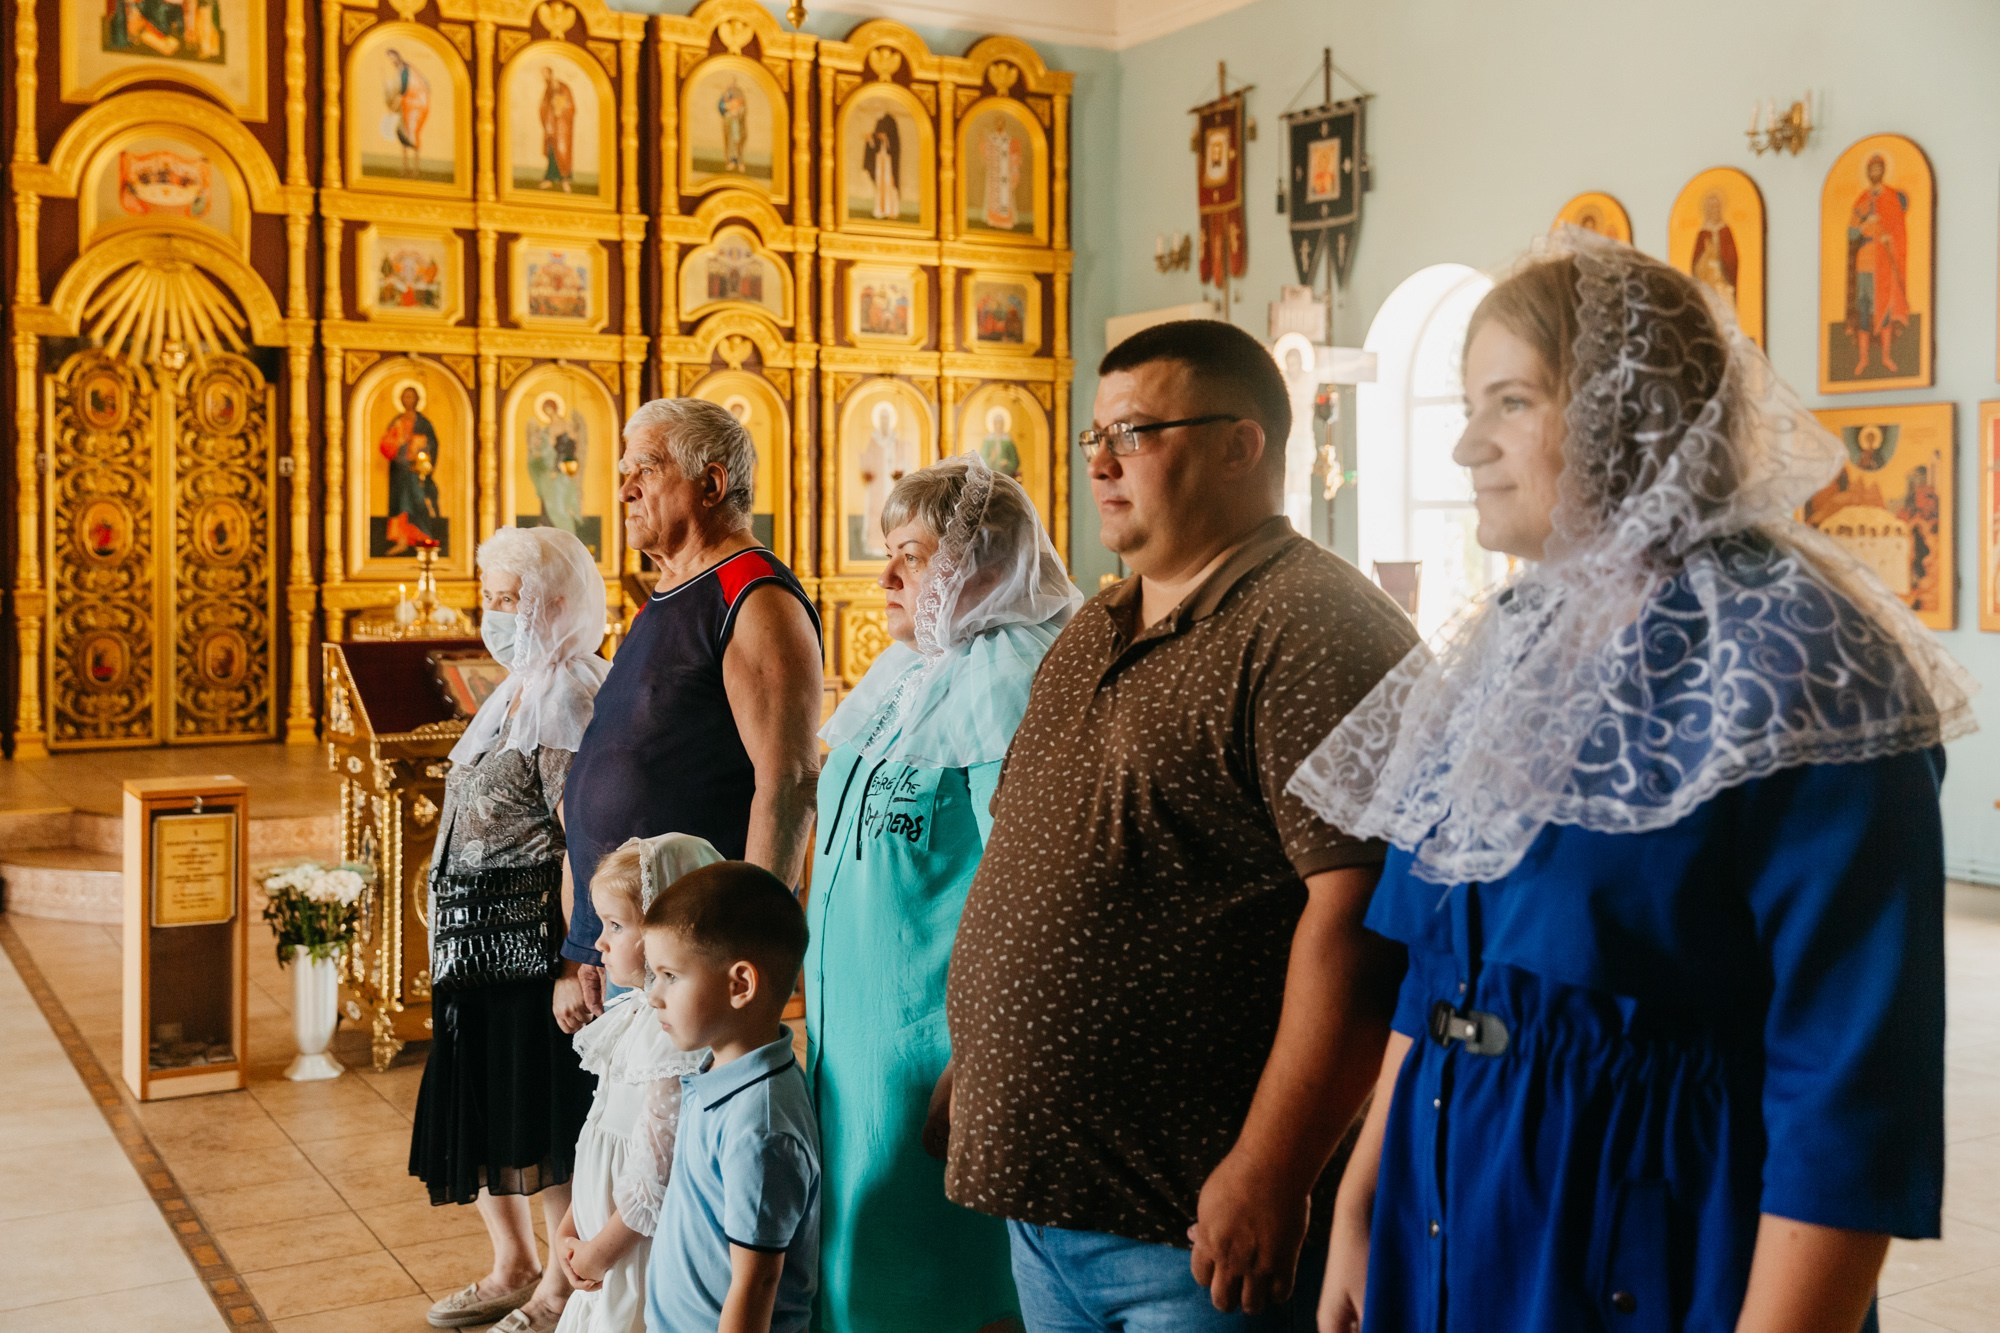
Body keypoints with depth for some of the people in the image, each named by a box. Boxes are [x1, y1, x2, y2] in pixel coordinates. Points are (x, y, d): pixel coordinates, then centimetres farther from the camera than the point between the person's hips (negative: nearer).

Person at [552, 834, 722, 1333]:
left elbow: (655, 1170, -23)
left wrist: (602, 1250, -11)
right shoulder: (632, 1014, 6)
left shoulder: (677, 1035, -24)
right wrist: (566, 1230, 9)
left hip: (646, 1253, -9)